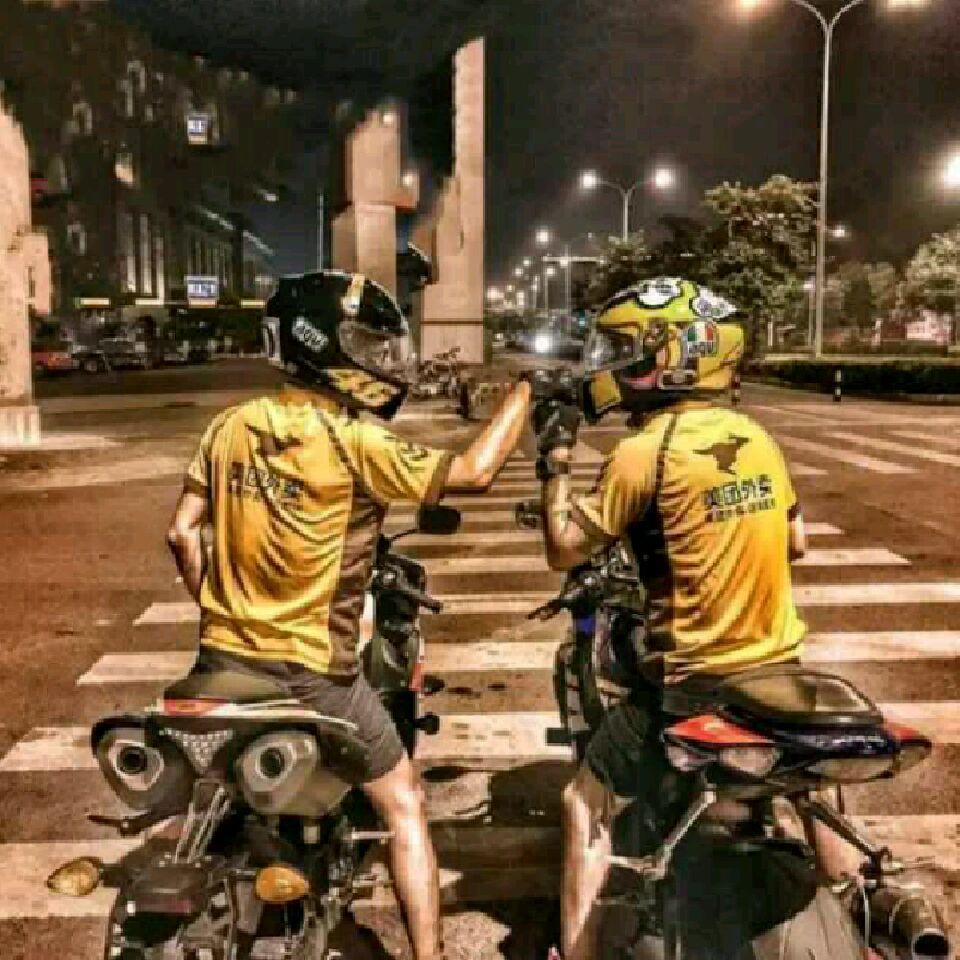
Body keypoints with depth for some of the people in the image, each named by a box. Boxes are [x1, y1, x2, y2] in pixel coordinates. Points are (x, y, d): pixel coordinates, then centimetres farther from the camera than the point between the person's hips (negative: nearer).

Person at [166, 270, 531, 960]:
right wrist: (527, 392, -1)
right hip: (308, 670, -5)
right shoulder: (355, 441, -17)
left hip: (222, 659, 6)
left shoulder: (230, 426, 0)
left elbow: (183, 533, 3)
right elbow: (475, 472, -14)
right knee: (403, 805, 12)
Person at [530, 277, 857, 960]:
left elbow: (565, 549, -11)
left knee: (588, 805, 10)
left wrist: (556, 457, -2)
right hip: (780, 669, 6)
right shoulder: (757, 437, 2)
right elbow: (795, 544, 12)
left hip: (692, 683, -6)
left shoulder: (645, 450, -17)